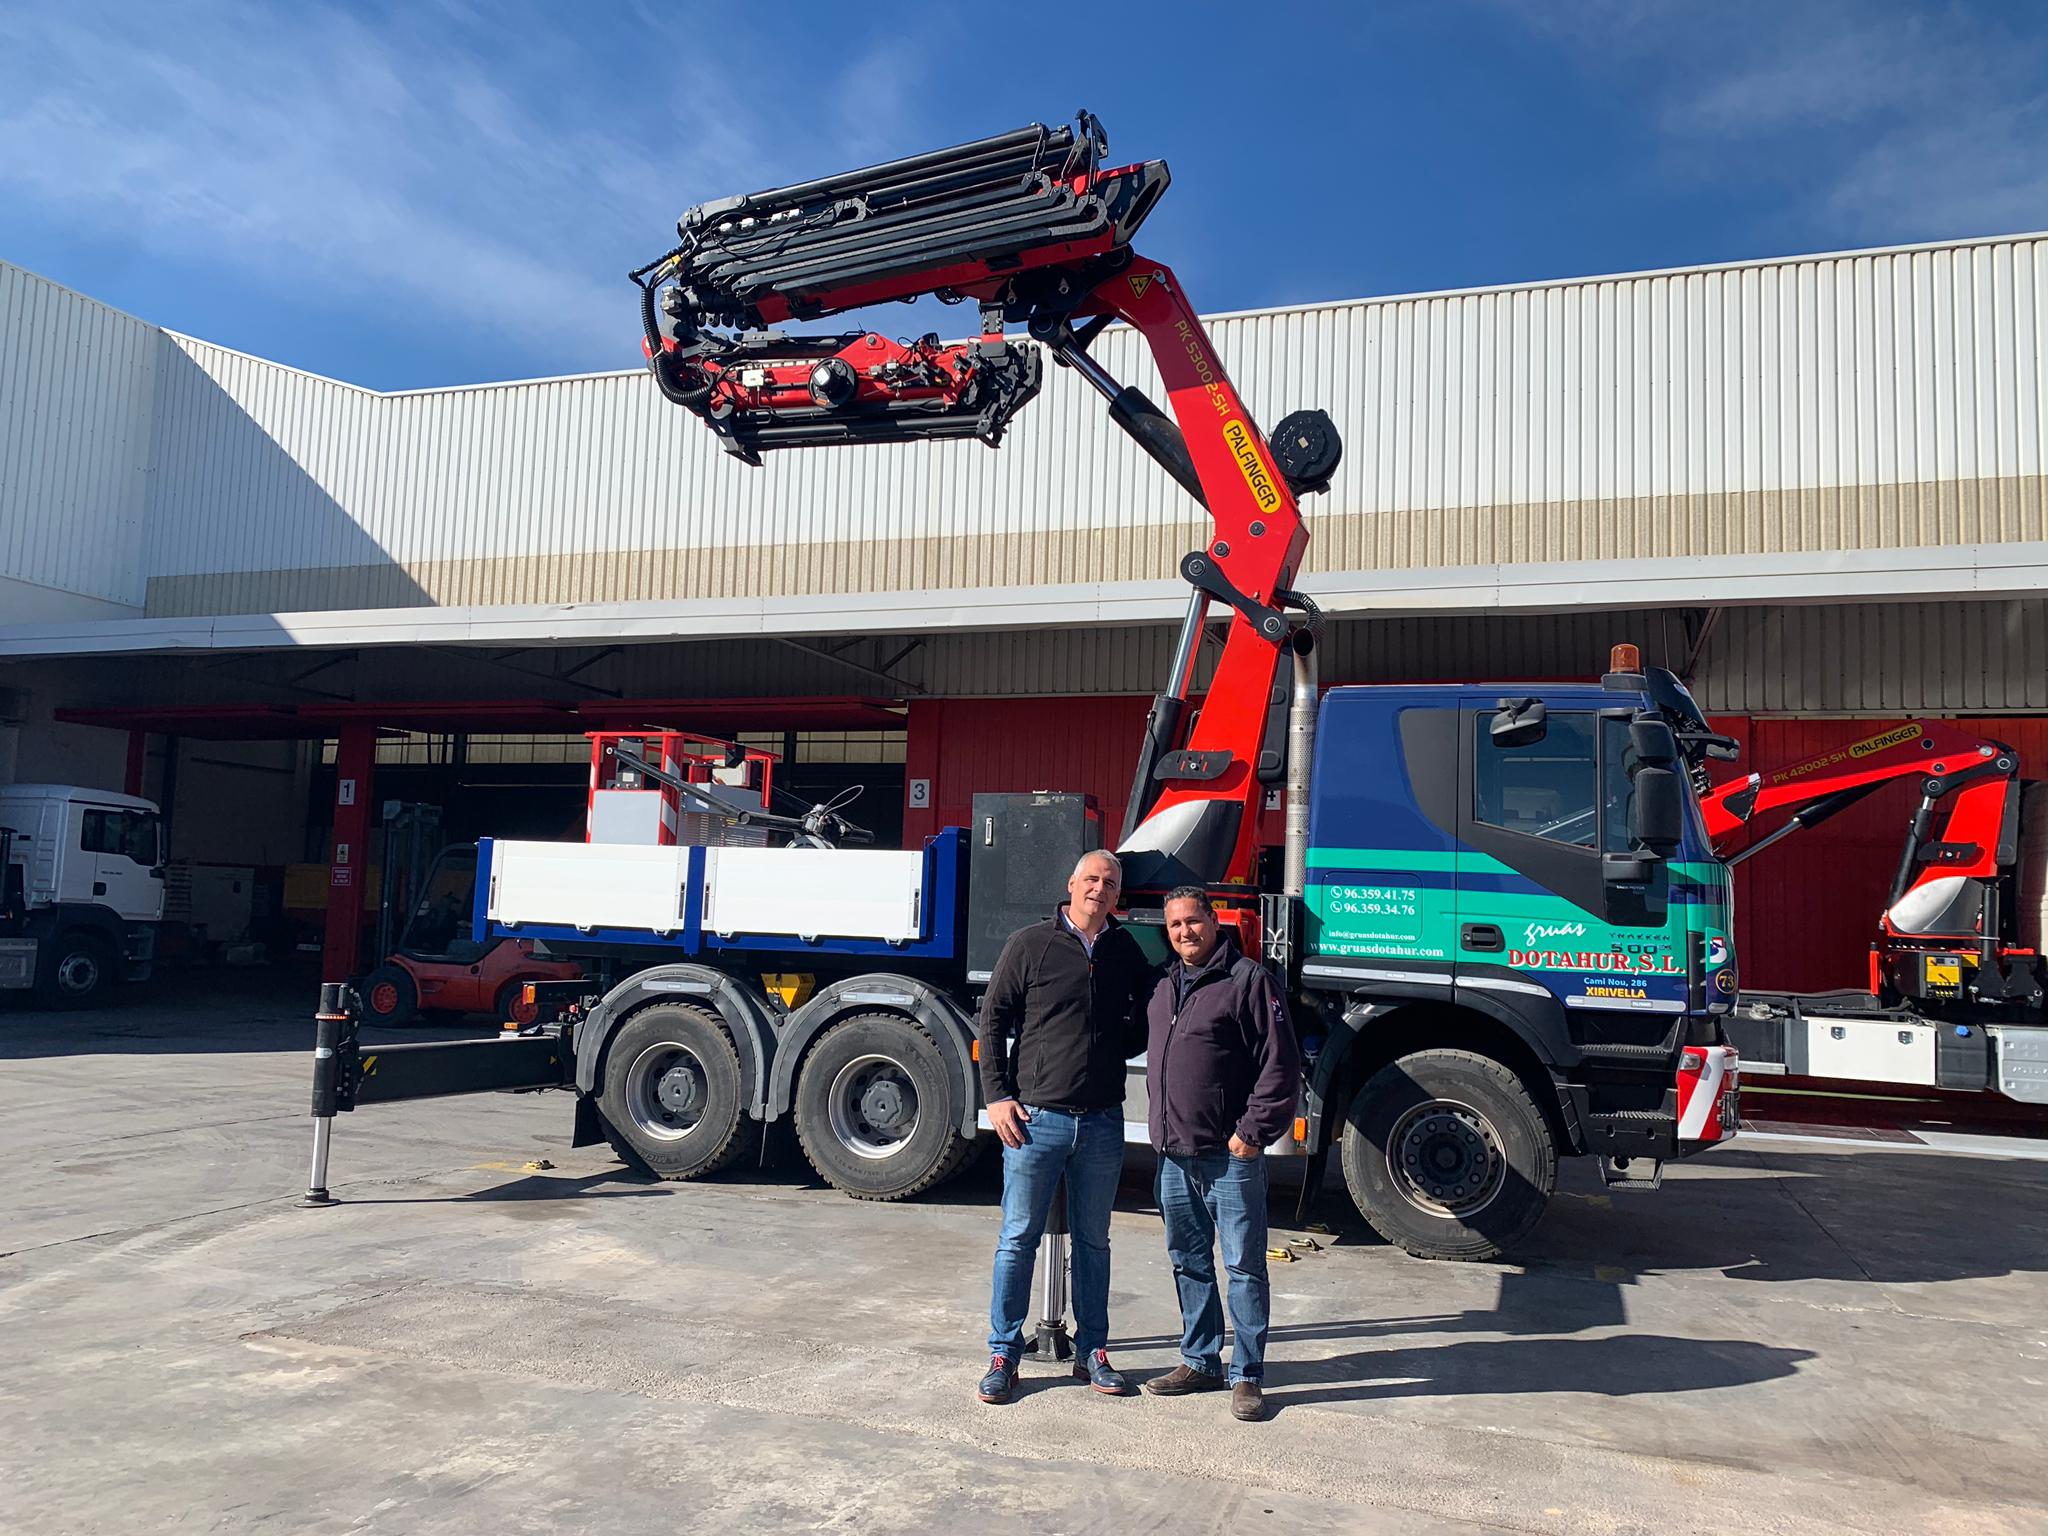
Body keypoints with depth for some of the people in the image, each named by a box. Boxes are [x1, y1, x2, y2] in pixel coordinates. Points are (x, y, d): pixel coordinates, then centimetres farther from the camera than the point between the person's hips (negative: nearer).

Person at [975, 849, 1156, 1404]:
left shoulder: (1126, 951, 8)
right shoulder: (1030, 944, -2)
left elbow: (1151, 1011, 21)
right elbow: (994, 1020, -1)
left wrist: (1118, 1048, 3)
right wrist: (996, 1095, -7)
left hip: (1103, 1123, 3)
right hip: (1035, 1118, -3)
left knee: (1093, 1242, 13)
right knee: (1019, 1239, 4)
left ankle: (1092, 1351, 25)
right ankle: (1003, 1354, 15)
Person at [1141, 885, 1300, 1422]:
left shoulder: (1248, 979, -8)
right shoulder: (1166, 988, 15)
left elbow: (1281, 1064, -12)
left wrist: (1254, 1131, -15)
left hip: (1230, 1155, -7)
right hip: (1175, 1155, 7)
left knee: (1244, 1267, 1)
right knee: (1189, 1262, 16)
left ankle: (1246, 1376, 11)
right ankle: (1200, 1361, 29)